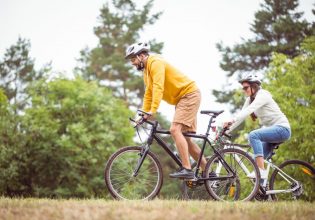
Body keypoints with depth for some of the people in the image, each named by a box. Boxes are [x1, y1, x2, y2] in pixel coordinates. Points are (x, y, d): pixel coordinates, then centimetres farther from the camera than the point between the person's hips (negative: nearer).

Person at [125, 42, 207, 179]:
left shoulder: (155, 63, -17)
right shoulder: (146, 70, 15)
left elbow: (158, 88, -28)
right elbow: (148, 94, 18)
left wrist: (152, 111, -35)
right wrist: (143, 114, 9)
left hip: (189, 94, -10)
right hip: (181, 99, 10)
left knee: (175, 130, -23)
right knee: (183, 138, 7)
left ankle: (187, 169, -26)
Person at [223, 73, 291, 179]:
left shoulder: (262, 95, -16)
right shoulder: (250, 99, 10)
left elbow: (249, 110, -31)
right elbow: (242, 114, 3)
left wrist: (232, 120, -44)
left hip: (282, 128, -9)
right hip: (270, 129, 9)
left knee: (253, 135, -30)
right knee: (257, 160, 0)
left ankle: (262, 171, -33)